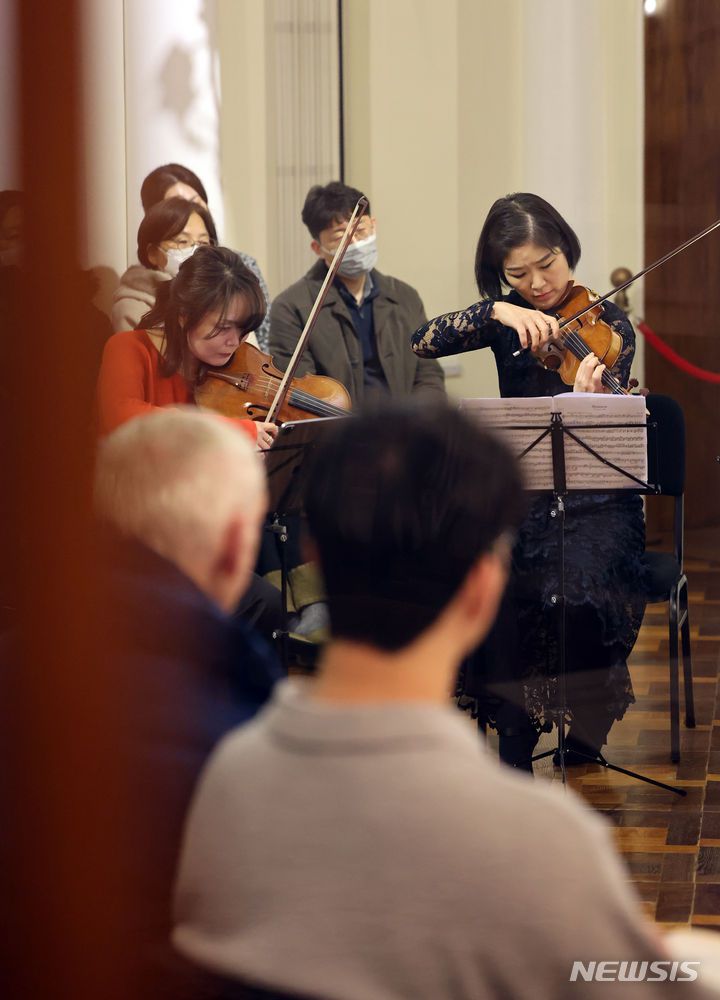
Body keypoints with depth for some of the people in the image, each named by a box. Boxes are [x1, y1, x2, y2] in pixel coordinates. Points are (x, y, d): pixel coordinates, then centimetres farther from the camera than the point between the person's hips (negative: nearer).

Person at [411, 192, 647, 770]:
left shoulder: (608, 325, -2)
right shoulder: (507, 317, 8)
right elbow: (423, 343, -7)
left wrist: (589, 397, -36)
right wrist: (496, 312, -20)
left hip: (595, 504, -2)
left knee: (576, 591, -31)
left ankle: (585, 732, -4)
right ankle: (514, 739, -14)